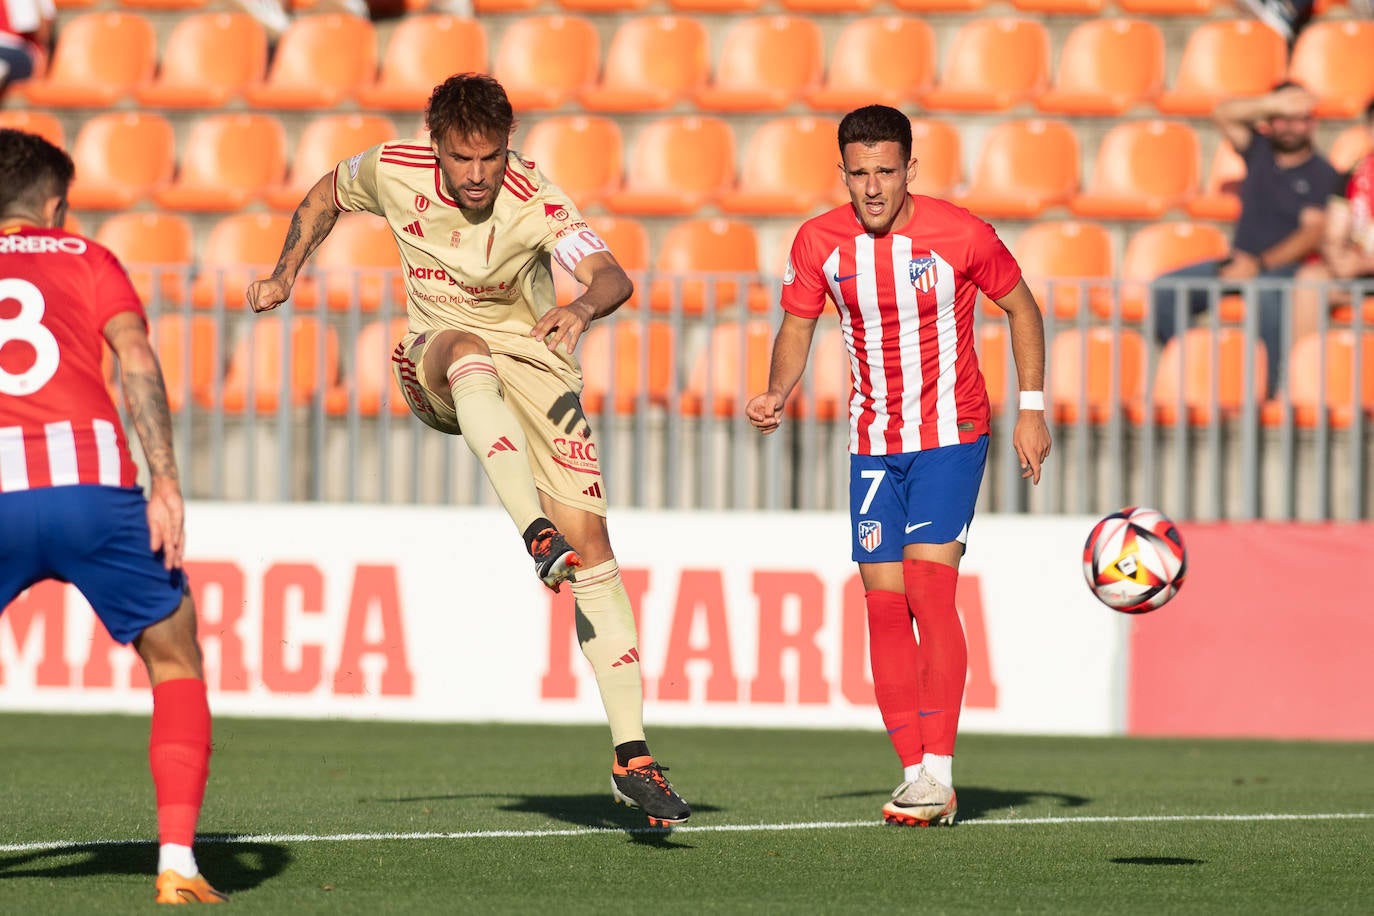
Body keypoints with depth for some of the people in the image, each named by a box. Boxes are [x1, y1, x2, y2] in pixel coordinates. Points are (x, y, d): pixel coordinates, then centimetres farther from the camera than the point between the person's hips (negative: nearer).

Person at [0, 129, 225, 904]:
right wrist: (167, 485, -6)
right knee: (176, 661, 16)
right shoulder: (87, 260, 19)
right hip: (93, 481, -1)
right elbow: (138, 359, 2)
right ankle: (177, 861, 4)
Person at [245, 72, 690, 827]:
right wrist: (284, 276, 8)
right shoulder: (394, 171, -8)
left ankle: (632, 756, -11)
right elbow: (327, 194, 16)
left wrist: (583, 306, -55)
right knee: (470, 349, -39)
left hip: (533, 362, -1)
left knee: (590, 544, -13)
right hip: (434, 364, 1)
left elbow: (611, 275, -34)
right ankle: (536, 533, -53)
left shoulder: (535, 203, -18)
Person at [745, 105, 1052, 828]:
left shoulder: (959, 234, -13)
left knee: (928, 588, -17)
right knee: (884, 602, -1)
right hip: (873, 443, 4)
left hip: (951, 435, -4)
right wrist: (776, 394, -11)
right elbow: (796, 327, 9)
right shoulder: (820, 242, -4)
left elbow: (1021, 307, 2)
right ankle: (914, 770, 5)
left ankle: (938, 773, -17)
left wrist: (1032, 409, -1)